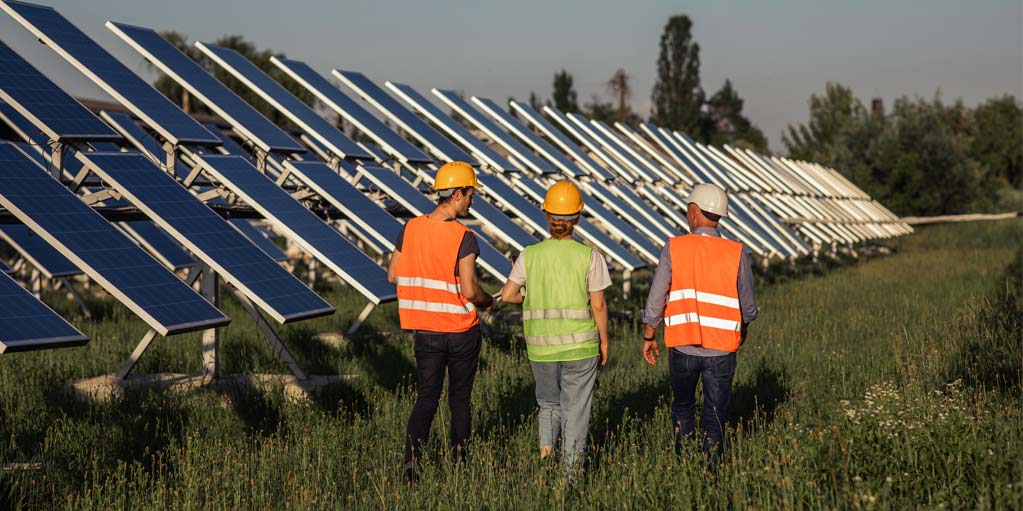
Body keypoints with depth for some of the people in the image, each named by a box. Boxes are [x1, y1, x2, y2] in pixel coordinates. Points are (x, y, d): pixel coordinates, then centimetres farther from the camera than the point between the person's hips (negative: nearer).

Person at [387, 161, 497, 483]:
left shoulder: (410, 229, -2)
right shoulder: (465, 238, -16)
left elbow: (393, 275, 6)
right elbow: (469, 291, -20)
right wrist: (488, 302, 1)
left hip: (425, 331, 3)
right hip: (461, 331, -3)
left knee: (426, 398, 8)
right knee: (460, 398, 13)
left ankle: (412, 457, -12)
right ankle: (458, 460, 22)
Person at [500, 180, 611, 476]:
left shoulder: (530, 255, -5)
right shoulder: (589, 257, -10)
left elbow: (507, 295, -6)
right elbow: (598, 305, -8)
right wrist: (604, 341, 5)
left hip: (541, 346, 2)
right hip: (580, 344, -2)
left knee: (549, 403, 22)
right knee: (575, 408, 10)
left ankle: (545, 451, 0)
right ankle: (569, 471, 11)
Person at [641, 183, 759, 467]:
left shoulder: (673, 249, -7)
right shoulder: (736, 254, -6)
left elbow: (655, 302, -5)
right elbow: (748, 306, 2)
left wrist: (648, 338, 8)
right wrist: (744, 327, 24)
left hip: (682, 346, 1)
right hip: (721, 348, 0)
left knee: (682, 408, 21)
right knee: (715, 417, 8)